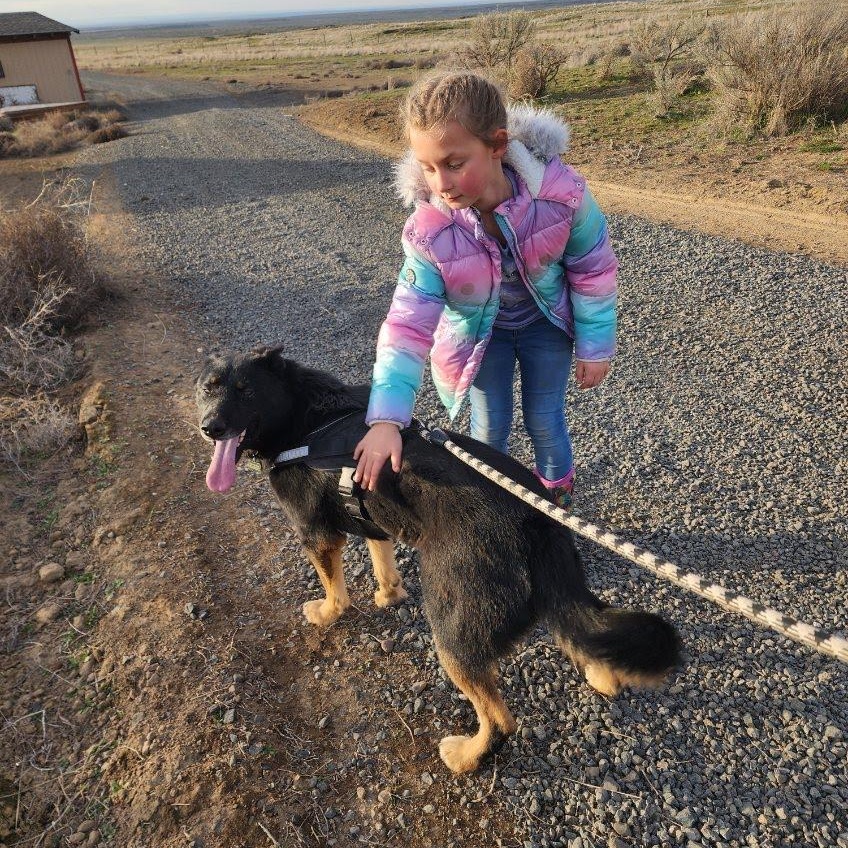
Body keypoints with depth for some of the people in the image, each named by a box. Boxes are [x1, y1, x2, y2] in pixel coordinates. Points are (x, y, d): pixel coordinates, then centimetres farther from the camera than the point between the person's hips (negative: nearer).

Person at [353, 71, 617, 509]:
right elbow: (410, 322, -29)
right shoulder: (429, 231, -30)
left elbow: (593, 269, -16)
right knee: (489, 426, 9)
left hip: (546, 321, 0)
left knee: (544, 418, 12)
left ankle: (557, 492, 43)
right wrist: (386, 418, -36)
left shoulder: (560, 191, -32)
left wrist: (595, 347, -7)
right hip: (480, 332, 0)